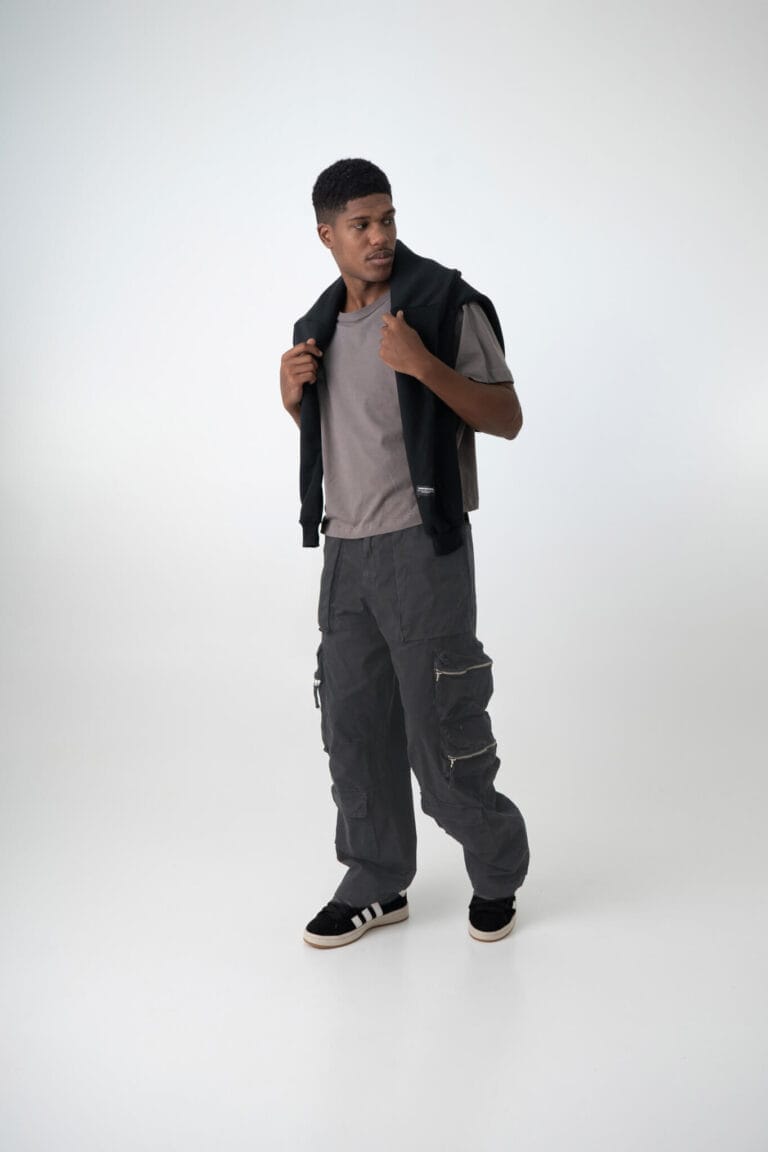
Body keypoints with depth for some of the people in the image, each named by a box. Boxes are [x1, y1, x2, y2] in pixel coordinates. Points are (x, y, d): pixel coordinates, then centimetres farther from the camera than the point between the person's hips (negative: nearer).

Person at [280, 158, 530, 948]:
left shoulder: (446, 303, -7)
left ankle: (497, 868, 22)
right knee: (353, 722, 10)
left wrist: (424, 364, -24)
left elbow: (506, 418, -10)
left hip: (422, 543, -6)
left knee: (439, 722, -2)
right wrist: (292, 392, 2)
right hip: (345, 548, 6)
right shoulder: (320, 324, 12)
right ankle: (375, 887, 25)